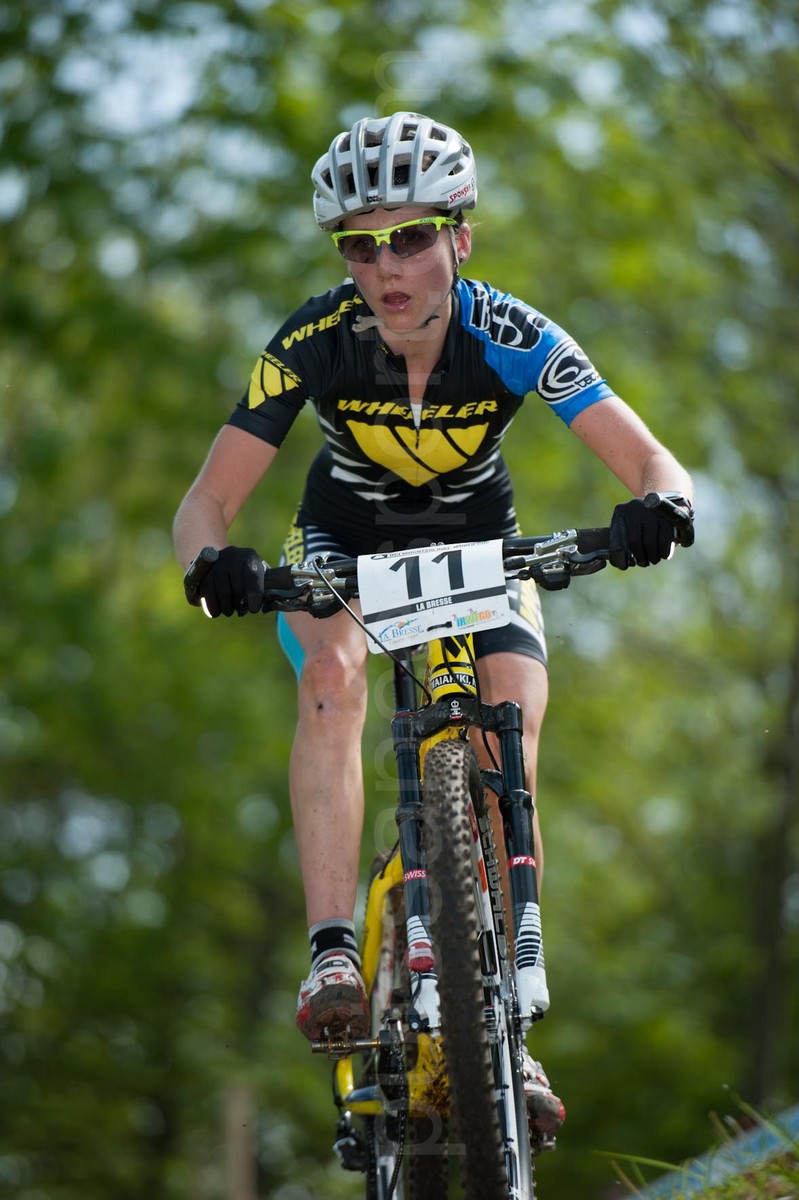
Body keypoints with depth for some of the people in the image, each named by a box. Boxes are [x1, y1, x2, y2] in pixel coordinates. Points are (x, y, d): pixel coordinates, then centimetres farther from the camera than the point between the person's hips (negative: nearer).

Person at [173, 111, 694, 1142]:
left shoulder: (512, 338, -28)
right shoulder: (314, 342, -27)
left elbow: (653, 465, -31)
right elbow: (207, 502, -26)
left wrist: (656, 510, -54)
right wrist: (216, 563, -48)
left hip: (476, 542, 0)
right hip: (345, 534, 0)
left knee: (510, 759, -20)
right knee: (332, 676, -32)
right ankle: (334, 958, -38)